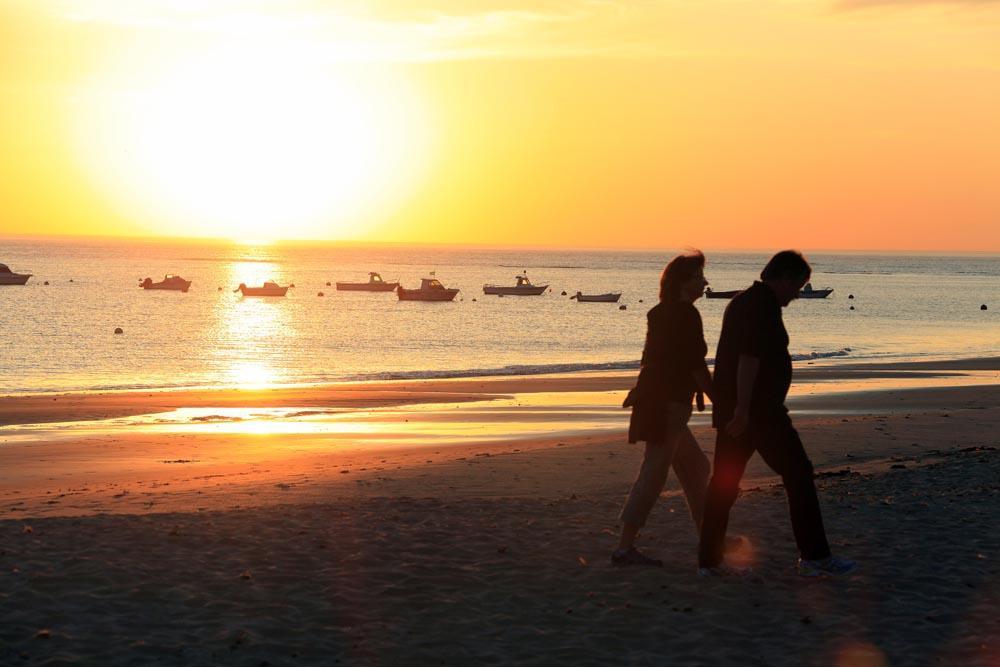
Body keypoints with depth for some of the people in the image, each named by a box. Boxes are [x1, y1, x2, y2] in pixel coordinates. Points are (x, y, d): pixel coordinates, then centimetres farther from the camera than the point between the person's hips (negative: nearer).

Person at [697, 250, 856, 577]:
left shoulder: (742, 301, 18)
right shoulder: (764, 304, -14)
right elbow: (749, 357, -23)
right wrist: (743, 408, -26)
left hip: (731, 410, 10)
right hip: (757, 409, -10)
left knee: (725, 479, 9)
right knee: (798, 474, -2)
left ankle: (709, 559, 9)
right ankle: (814, 556, 1)